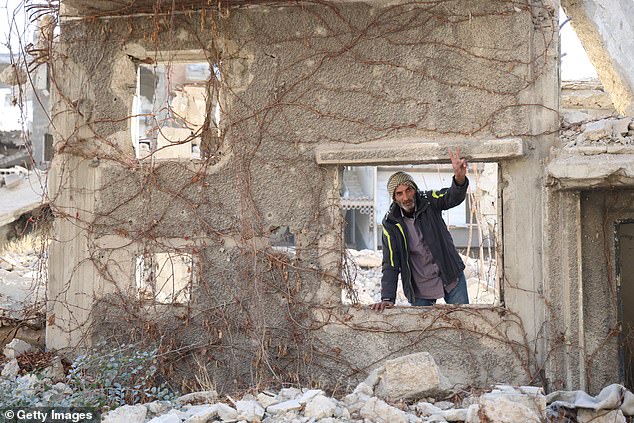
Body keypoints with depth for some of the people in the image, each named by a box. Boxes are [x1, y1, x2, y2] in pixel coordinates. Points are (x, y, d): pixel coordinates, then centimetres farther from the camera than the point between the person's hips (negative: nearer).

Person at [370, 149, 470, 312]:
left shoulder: (429, 201, -11)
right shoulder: (391, 223, -13)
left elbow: (453, 197, -31)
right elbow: (391, 265, -13)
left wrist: (460, 178, -54)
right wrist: (387, 298, -25)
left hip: (452, 277, 1)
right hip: (420, 289, -1)